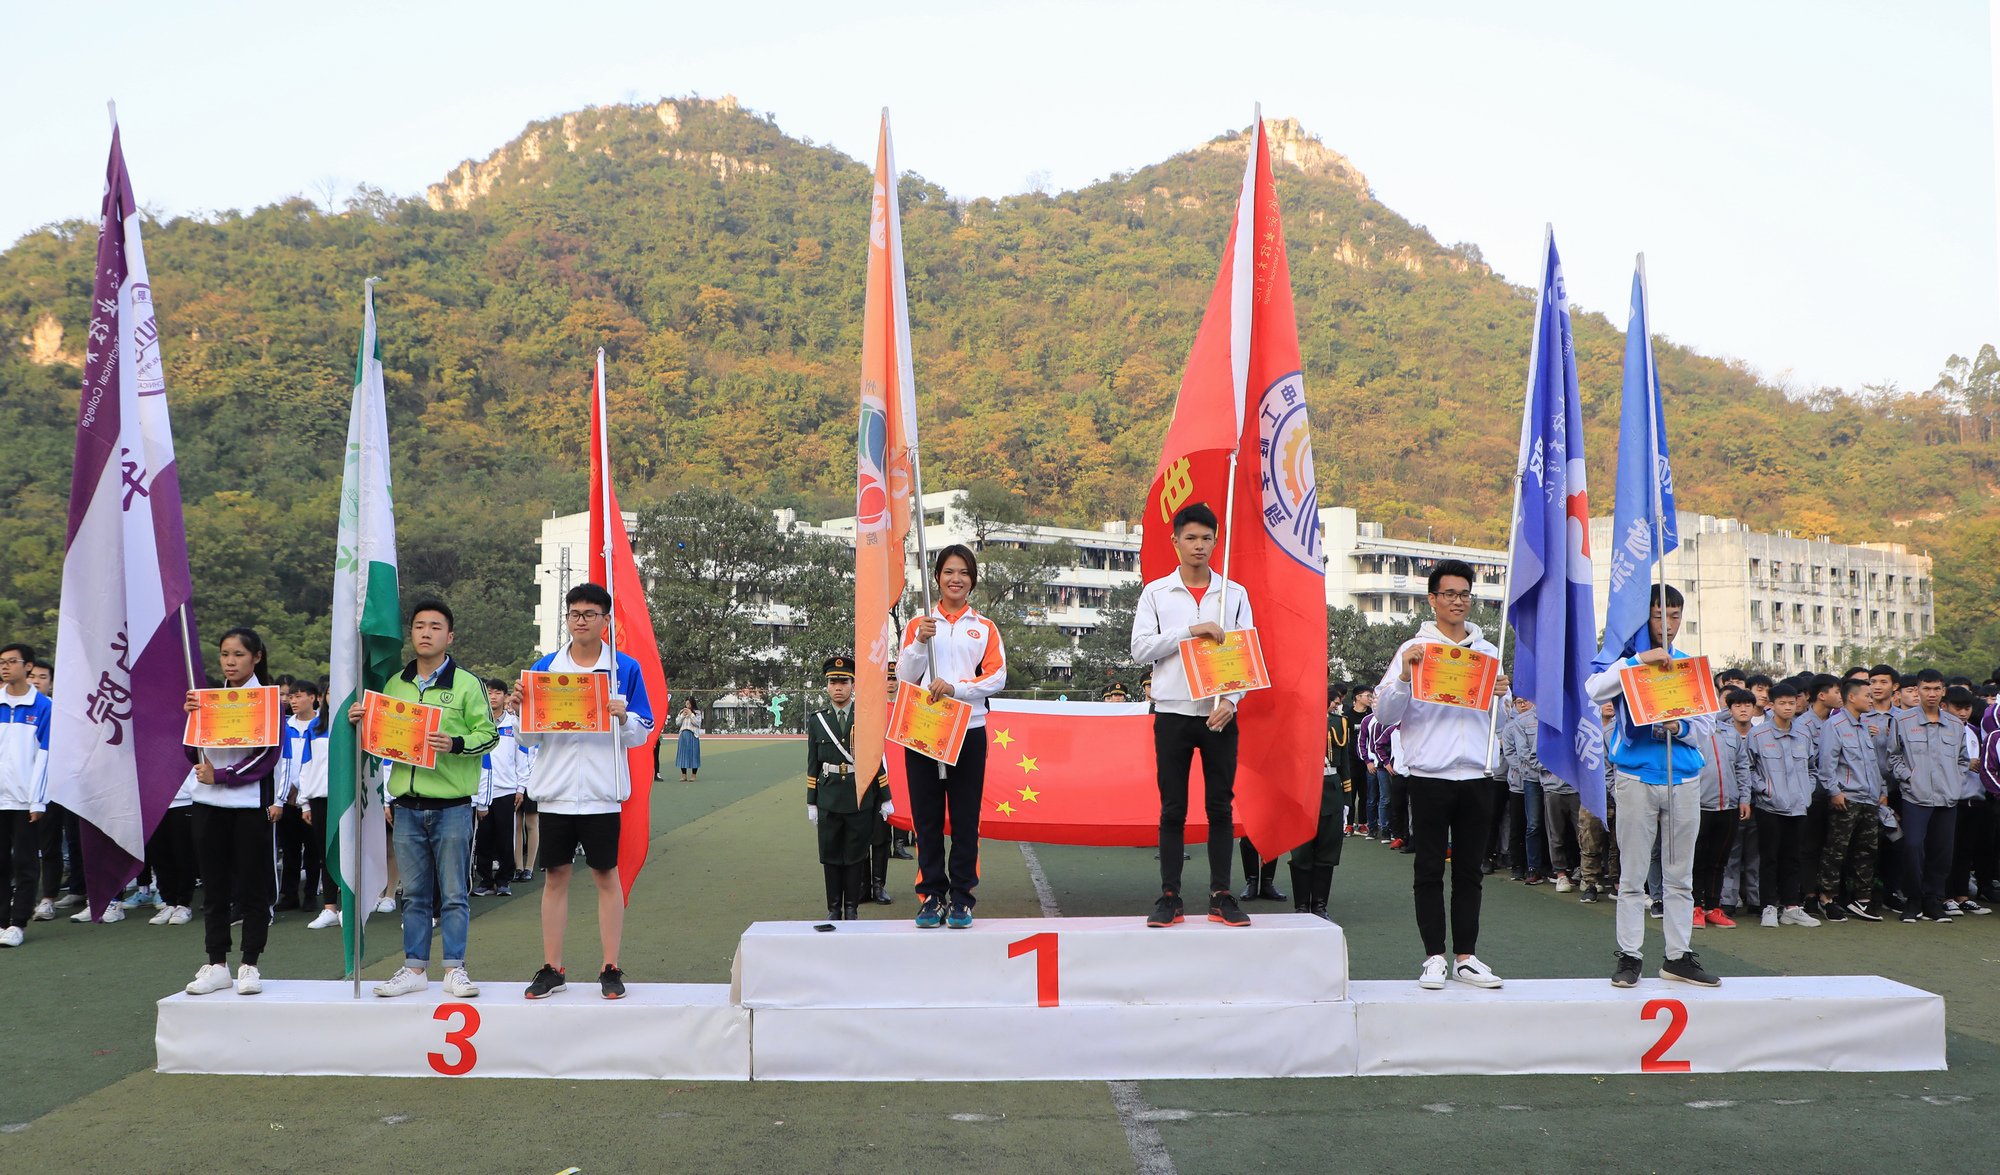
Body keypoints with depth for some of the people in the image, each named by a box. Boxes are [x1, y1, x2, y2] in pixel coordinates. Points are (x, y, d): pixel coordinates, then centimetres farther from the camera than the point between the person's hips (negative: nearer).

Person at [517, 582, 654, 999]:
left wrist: (623, 717, -17)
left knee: (606, 875, 2)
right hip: (555, 789, 2)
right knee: (555, 875, 6)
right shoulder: (544, 668, 7)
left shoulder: (625, 668, 2)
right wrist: (522, 708, -10)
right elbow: (528, 738, 9)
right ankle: (552, 969, 15)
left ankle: (610, 969, 10)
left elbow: (642, 733, 3)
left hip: (602, 791, -2)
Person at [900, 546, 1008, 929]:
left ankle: (961, 898, 6)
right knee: (927, 818, 1)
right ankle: (932, 896, 8)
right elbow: (905, 676, 4)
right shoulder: (918, 624, 12)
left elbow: (996, 677, 0)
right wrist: (920, 642, -11)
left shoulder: (984, 628, 12)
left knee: (966, 819, -1)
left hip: (969, 730, 0)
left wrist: (955, 688, -13)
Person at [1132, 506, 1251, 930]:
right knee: (1172, 809, 2)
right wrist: (1190, 631, -13)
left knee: (1221, 807, 3)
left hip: (1220, 715, 1)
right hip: (1173, 712, -1)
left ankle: (1221, 896, 10)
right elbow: (1140, 648, -3)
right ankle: (1170, 897, 7)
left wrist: (1230, 700, -10)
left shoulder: (1235, 594, 8)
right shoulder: (1156, 593, 5)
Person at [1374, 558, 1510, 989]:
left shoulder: (1489, 652, 14)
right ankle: (1434, 957, 7)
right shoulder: (1413, 649, 3)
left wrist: (1500, 697, -5)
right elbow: (1386, 713, -5)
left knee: (1469, 870, 6)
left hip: (1476, 776, 3)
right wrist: (1405, 676, -20)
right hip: (1429, 775, -3)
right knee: (1430, 869, 1)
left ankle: (1465, 956, 12)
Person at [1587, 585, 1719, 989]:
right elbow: (1594, 690, -16)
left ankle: (1679, 956, 14)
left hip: (1684, 778, 3)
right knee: (1632, 875, -1)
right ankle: (1629, 956, 5)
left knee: (1680, 875, 7)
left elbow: (1706, 726, 12)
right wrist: (1639, 661, -21)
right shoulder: (1626, 659, 4)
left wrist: (1680, 727, -9)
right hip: (1637, 777, -3)